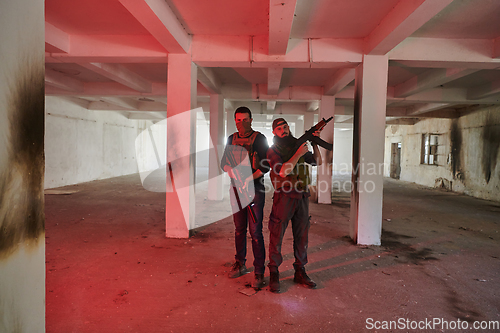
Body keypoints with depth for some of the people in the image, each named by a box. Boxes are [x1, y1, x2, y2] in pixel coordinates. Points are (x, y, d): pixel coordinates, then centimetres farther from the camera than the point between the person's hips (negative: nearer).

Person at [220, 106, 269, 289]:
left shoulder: (259, 139, -3)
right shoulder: (231, 139, 11)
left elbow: (265, 166, -9)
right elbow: (224, 162, 11)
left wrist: (249, 178, -20)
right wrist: (232, 172, -11)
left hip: (255, 188, -5)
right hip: (237, 188, 5)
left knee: (255, 231, -6)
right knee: (239, 229, 13)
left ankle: (259, 272, 3)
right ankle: (240, 265, 27)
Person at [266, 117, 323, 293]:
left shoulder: (298, 145, 13)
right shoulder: (273, 150, -3)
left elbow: (317, 162, 19)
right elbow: (282, 171, -18)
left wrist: (315, 143, 8)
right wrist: (298, 155, -18)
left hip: (302, 196, 5)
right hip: (284, 196, -5)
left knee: (301, 235, 10)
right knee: (276, 235, -1)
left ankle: (300, 272, 22)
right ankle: (274, 274, 12)